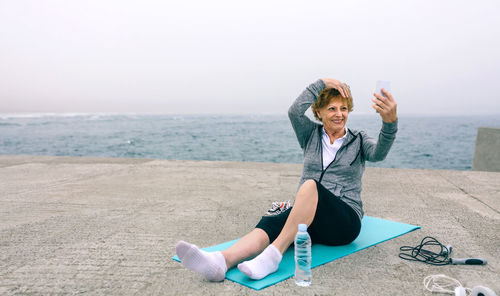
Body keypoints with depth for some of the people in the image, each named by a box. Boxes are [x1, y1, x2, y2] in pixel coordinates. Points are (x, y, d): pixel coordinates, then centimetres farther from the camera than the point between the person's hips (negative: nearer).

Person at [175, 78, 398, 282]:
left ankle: (272, 255, -42)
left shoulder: (359, 141, 11)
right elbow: (295, 111, -5)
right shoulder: (311, 135, 15)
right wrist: (321, 83, -3)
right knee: (270, 223, -31)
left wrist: (390, 121, -32)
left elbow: (378, 152, -13)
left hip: (345, 221, -2)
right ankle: (221, 261, -56)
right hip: (306, 219, 2)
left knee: (310, 185, -35)